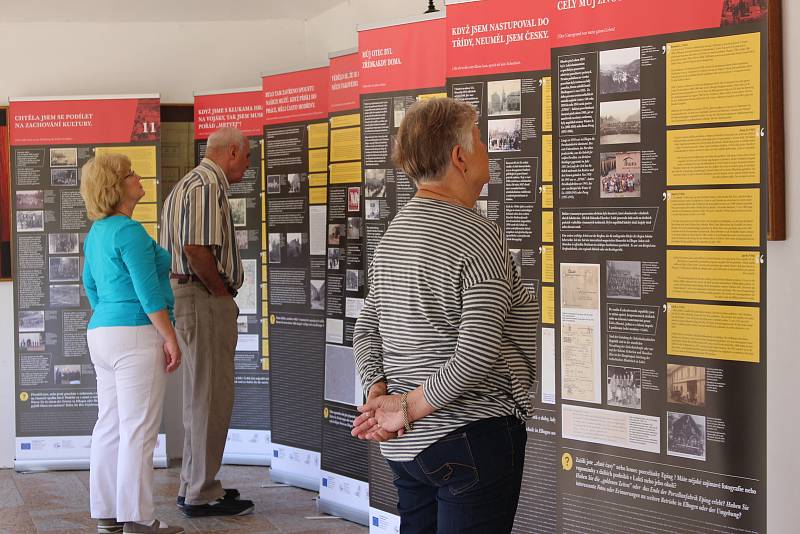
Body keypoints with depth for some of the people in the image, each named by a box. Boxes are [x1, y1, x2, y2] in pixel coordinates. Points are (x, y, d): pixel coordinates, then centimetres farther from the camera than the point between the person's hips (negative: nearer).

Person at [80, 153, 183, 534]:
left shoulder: (97, 232, 14)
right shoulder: (129, 232, -15)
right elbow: (148, 291, -19)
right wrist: (171, 339, -14)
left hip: (101, 333, 10)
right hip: (136, 335, -10)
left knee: (110, 426, 10)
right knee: (138, 430, -6)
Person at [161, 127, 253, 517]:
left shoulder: (189, 184, 21)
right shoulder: (208, 185, -13)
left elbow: (179, 246, 22)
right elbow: (196, 247, -25)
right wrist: (222, 292, -13)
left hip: (186, 294, 11)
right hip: (206, 299, -11)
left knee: (202, 395, 17)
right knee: (211, 397, -5)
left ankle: (194, 485, 25)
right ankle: (202, 494, 1)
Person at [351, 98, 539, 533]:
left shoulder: (394, 232, 11)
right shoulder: (478, 237, -16)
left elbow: (366, 329, 13)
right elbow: (477, 353, -23)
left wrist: (378, 393, 1)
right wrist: (410, 407, -15)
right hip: (470, 437, -9)